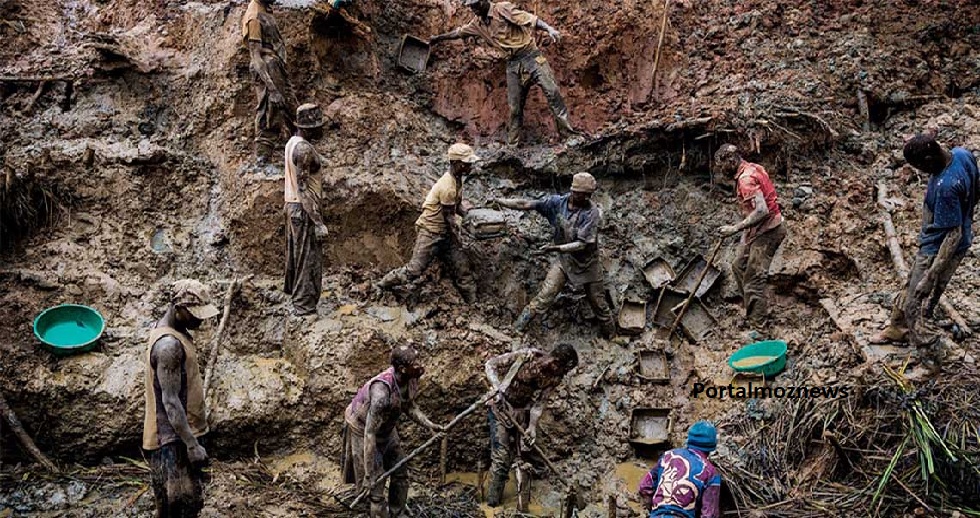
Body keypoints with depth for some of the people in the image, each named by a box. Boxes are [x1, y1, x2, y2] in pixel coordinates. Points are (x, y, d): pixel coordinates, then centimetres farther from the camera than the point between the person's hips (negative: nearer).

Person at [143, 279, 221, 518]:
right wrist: (192, 444, -26)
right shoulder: (168, 344, -25)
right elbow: (170, 401, -26)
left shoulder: (174, 332, 7)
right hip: (173, 438, -10)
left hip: (182, 432, 10)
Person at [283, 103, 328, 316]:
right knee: (309, 259, -5)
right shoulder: (304, 149, -19)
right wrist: (318, 221, -23)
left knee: (296, 254, 17)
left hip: (291, 205, 10)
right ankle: (304, 306, -3)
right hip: (304, 209, -10)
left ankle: (294, 295, 26)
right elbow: (304, 188, -22)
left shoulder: (292, 143, 10)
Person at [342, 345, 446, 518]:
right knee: (376, 488, -4)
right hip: (362, 429, -8)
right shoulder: (382, 391, -41)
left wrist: (430, 425, -7)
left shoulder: (411, 380, -18)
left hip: (386, 429, 8)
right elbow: (370, 433, -37)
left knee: (401, 474, 16)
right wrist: (369, 475, -34)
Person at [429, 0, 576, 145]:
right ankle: (513, 144, 9)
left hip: (530, 56, -6)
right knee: (515, 105, 5)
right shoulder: (478, 23, 11)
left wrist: (549, 28, -33)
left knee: (552, 91, -14)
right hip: (513, 64, 6)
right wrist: (439, 38, 41)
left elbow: (530, 19, -19)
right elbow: (459, 32, 29)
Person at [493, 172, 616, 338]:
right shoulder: (558, 202, -15)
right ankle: (521, 324, 5)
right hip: (564, 260, 3)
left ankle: (610, 333, 33)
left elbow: (583, 244, -29)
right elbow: (527, 204, -15)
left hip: (587, 263, -2)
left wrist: (557, 248, -38)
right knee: (545, 296, -5)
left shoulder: (591, 213, -26)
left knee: (598, 302, 12)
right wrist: (500, 201, -21)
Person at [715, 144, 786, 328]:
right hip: (757, 230, 11)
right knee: (739, 266, 19)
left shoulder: (746, 179, -24)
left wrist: (735, 228, -32)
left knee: (753, 278, -8)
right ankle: (749, 306, 30)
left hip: (766, 232, -11)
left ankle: (756, 324, -4)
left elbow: (762, 211, -33)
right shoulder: (752, 168, 7)